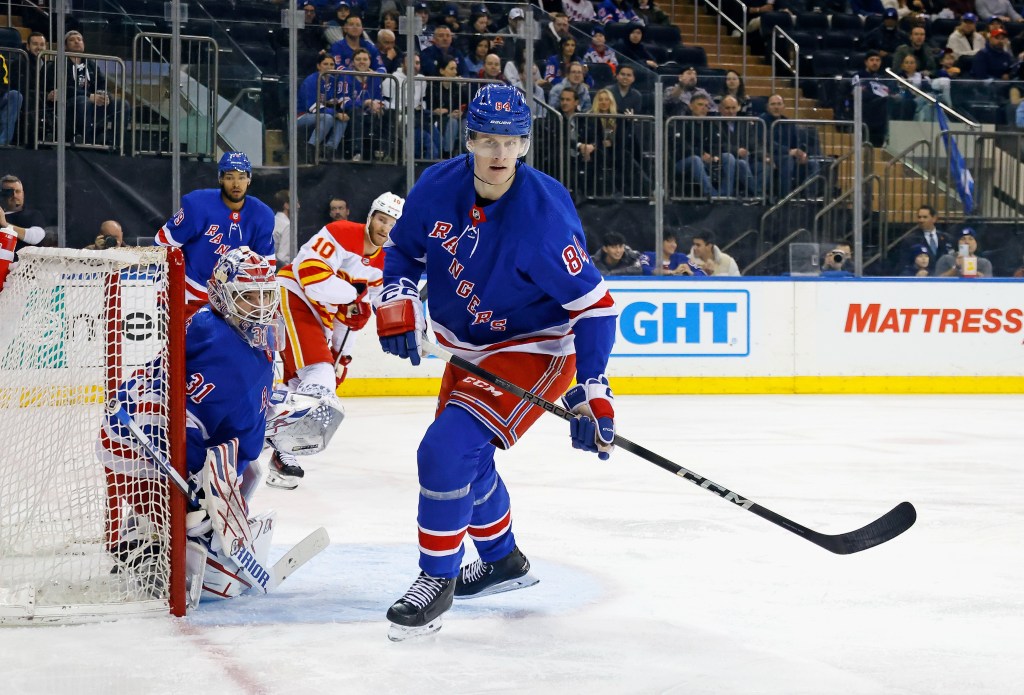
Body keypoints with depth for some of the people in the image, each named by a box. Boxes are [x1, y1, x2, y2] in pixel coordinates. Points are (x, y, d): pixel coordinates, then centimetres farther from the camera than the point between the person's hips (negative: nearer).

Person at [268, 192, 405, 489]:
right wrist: (353, 292, -21)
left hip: (319, 316, 9)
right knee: (319, 379, -21)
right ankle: (283, 454, -20)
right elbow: (308, 270, -26)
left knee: (301, 383, 15)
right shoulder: (342, 234, -15)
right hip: (293, 299, -9)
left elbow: (351, 315, 18)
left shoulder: (380, 264, 10)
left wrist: (341, 354, 15)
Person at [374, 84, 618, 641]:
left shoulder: (544, 214, -28)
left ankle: (436, 581, -5)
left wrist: (592, 393, -27)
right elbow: (404, 247, 8)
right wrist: (397, 304, -10)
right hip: (470, 347, 7)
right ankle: (503, 560, 47)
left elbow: (593, 303, -23)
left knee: (447, 452, -21)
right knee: (464, 458, 22)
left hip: (534, 349, -7)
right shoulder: (438, 188, -12)